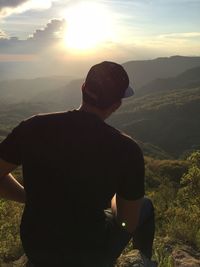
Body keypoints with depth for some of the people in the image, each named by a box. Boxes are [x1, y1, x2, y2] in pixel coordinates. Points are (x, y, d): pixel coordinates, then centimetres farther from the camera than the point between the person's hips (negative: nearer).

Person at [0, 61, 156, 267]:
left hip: (35, 249, 3)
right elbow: (129, 224, -10)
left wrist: (31, 198, 5)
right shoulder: (126, 149, -23)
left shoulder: (34, 127, -16)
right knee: (145, 206, 23)